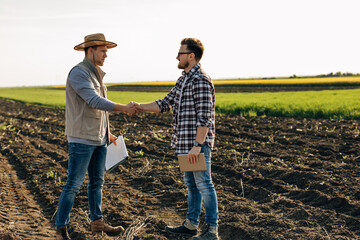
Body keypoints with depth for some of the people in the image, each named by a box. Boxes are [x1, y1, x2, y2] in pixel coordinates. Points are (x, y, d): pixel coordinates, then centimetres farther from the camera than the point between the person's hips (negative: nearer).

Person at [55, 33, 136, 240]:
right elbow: (94, 101, -23)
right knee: (74, 184, -5)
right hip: (82, 138, -9)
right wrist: (124, 108, -18)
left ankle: (97, 222, 25)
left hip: (98, 139, 9)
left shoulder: (96, 74, 16)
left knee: (97, 182, 14)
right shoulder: (78, 72, -13)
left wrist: (107, 133, 22)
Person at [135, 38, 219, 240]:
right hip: (186, 142, 10)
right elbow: (166, 103, 16)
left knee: (203, 184, -4)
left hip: (198, 142, -10)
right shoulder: (184, 79, 16)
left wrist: (197, 145, -24)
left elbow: (204, 116, -21)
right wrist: (140, 107, 5)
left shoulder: (201, 80, -15)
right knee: (191, 183, 16)